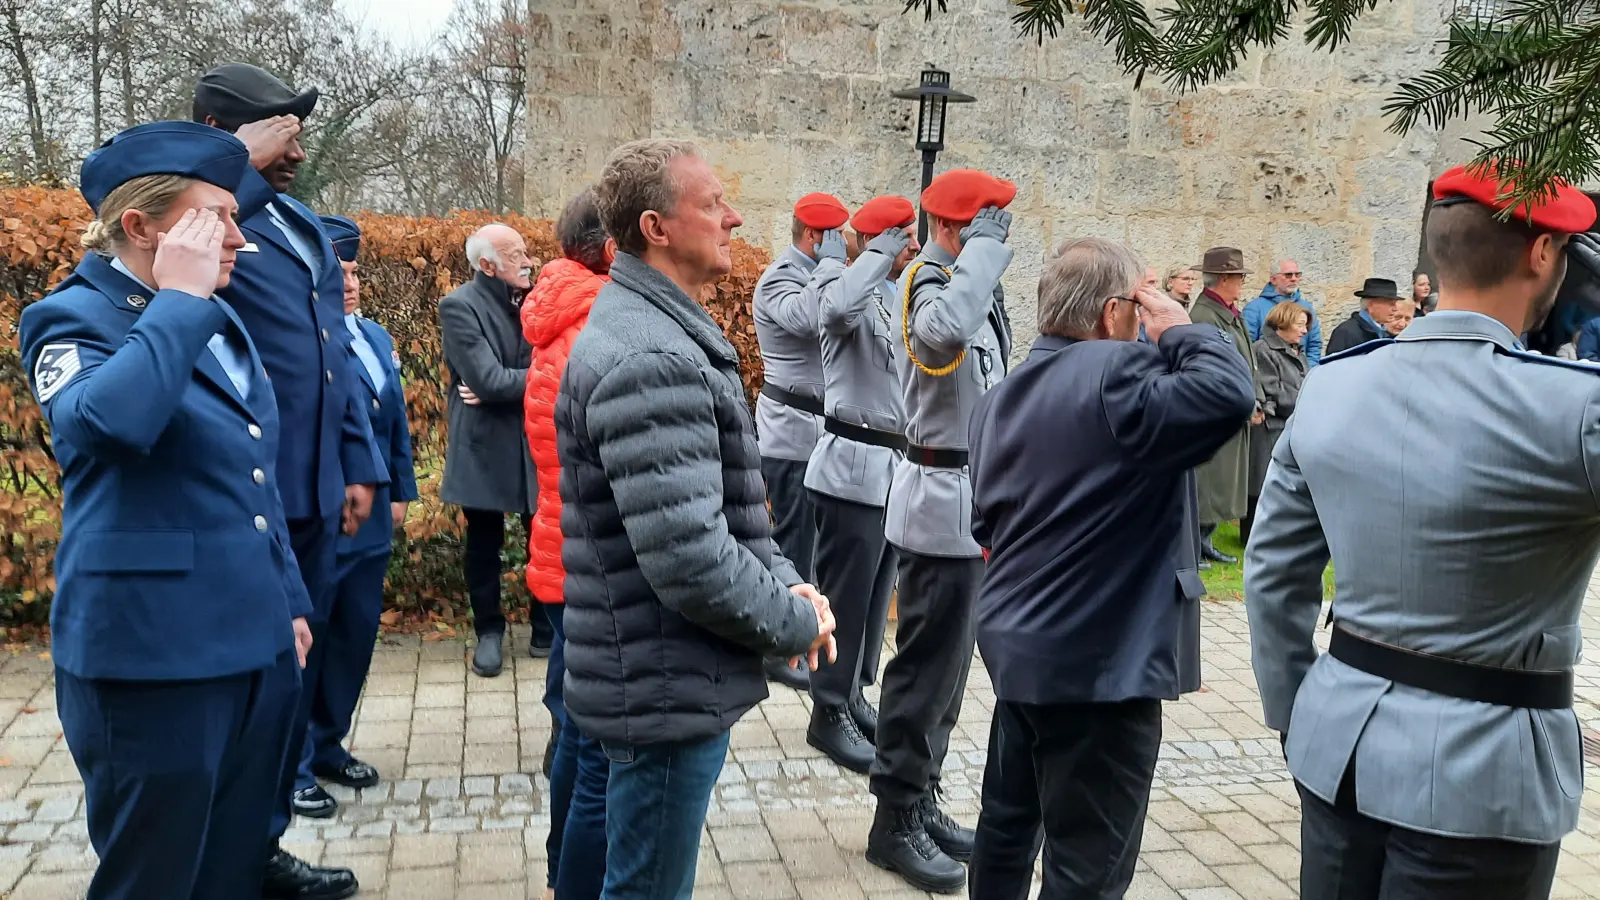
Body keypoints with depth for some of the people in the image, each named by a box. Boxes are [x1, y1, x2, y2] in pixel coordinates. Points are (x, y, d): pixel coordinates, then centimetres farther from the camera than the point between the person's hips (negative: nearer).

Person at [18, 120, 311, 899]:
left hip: (255, 643, 7)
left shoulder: (220, 322, 13)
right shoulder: (73, 318, -8)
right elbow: (110, 418, -33)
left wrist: (290, 601, 18)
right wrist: (176, 299, -21)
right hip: (151, 655, -7)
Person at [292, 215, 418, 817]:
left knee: (357, 634, 16)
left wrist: (401, 491, 15)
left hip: (371, 518, 8)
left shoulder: (375, 335, 10)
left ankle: (328, 746, 34)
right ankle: (293, 769, 19)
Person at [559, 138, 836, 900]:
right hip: (668, 689, -10)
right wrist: (795, 623, -14)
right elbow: (688, 558, -30)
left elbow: (724, 505, 15)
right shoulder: (650, 359, -24)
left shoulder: (656, 330, 11)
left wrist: (784, 580, 1)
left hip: (662, 677, 10)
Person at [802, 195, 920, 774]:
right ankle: (830, 713, 12)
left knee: (875, 592, 16)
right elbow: (840, 305, -36)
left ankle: (853, 695, 31)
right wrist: (883, 251, -23)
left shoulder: (895, 297, 14)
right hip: (854, 467, -9)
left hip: (892, 465, 9)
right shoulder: (848, 292, -11)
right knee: (845, 593, -1)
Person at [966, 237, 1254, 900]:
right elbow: (1230, 394, -30)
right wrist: (1179, 329, -13)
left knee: (1008, 820, 22)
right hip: (1097, 660, -9)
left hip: (1014, 642, 9)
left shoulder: (1004, 393, 11)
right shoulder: (1115, 375, -17)